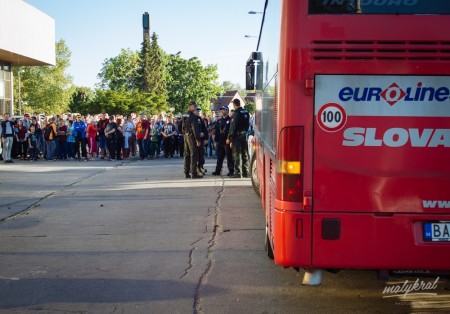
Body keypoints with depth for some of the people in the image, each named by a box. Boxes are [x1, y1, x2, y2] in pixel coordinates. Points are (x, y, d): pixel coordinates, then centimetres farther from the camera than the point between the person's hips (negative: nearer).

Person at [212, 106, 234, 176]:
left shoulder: (230, 120, -1)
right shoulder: (219, 121, 17)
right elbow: (216, 131, 17)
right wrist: (216, 141, 10)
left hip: (227, 141, -6)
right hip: (220, 142, 6)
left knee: (229, 157, -3)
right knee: (219, 157, 9)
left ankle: (231, 171, 2)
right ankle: (218, 170, 15)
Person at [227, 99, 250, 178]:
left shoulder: (236, 113, -16)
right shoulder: (246, 112, 7)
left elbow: (233, 126, -17)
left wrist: (229, 138, -13)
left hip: (237, 136, -7)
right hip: (244, 135, 7)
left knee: (237, 154, -4)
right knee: (245, 154, 12)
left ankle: (238, 173, -6)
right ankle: (245, 172, 18)